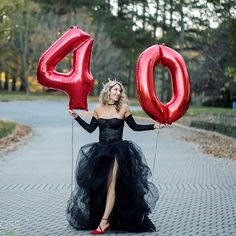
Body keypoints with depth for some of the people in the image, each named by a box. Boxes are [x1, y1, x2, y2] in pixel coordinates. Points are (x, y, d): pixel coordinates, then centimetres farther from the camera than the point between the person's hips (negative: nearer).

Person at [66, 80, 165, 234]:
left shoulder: (123, 108, 0)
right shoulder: (99, 109, 8)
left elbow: (134, 127, 9)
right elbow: (90, 128, 16)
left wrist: (153, 126, 2)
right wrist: (77, 117, 13)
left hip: (118, 151, -3)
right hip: (100, 150, 4)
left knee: (111, 184, -14)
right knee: (97, 185, -2)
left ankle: (104, 221, -16)